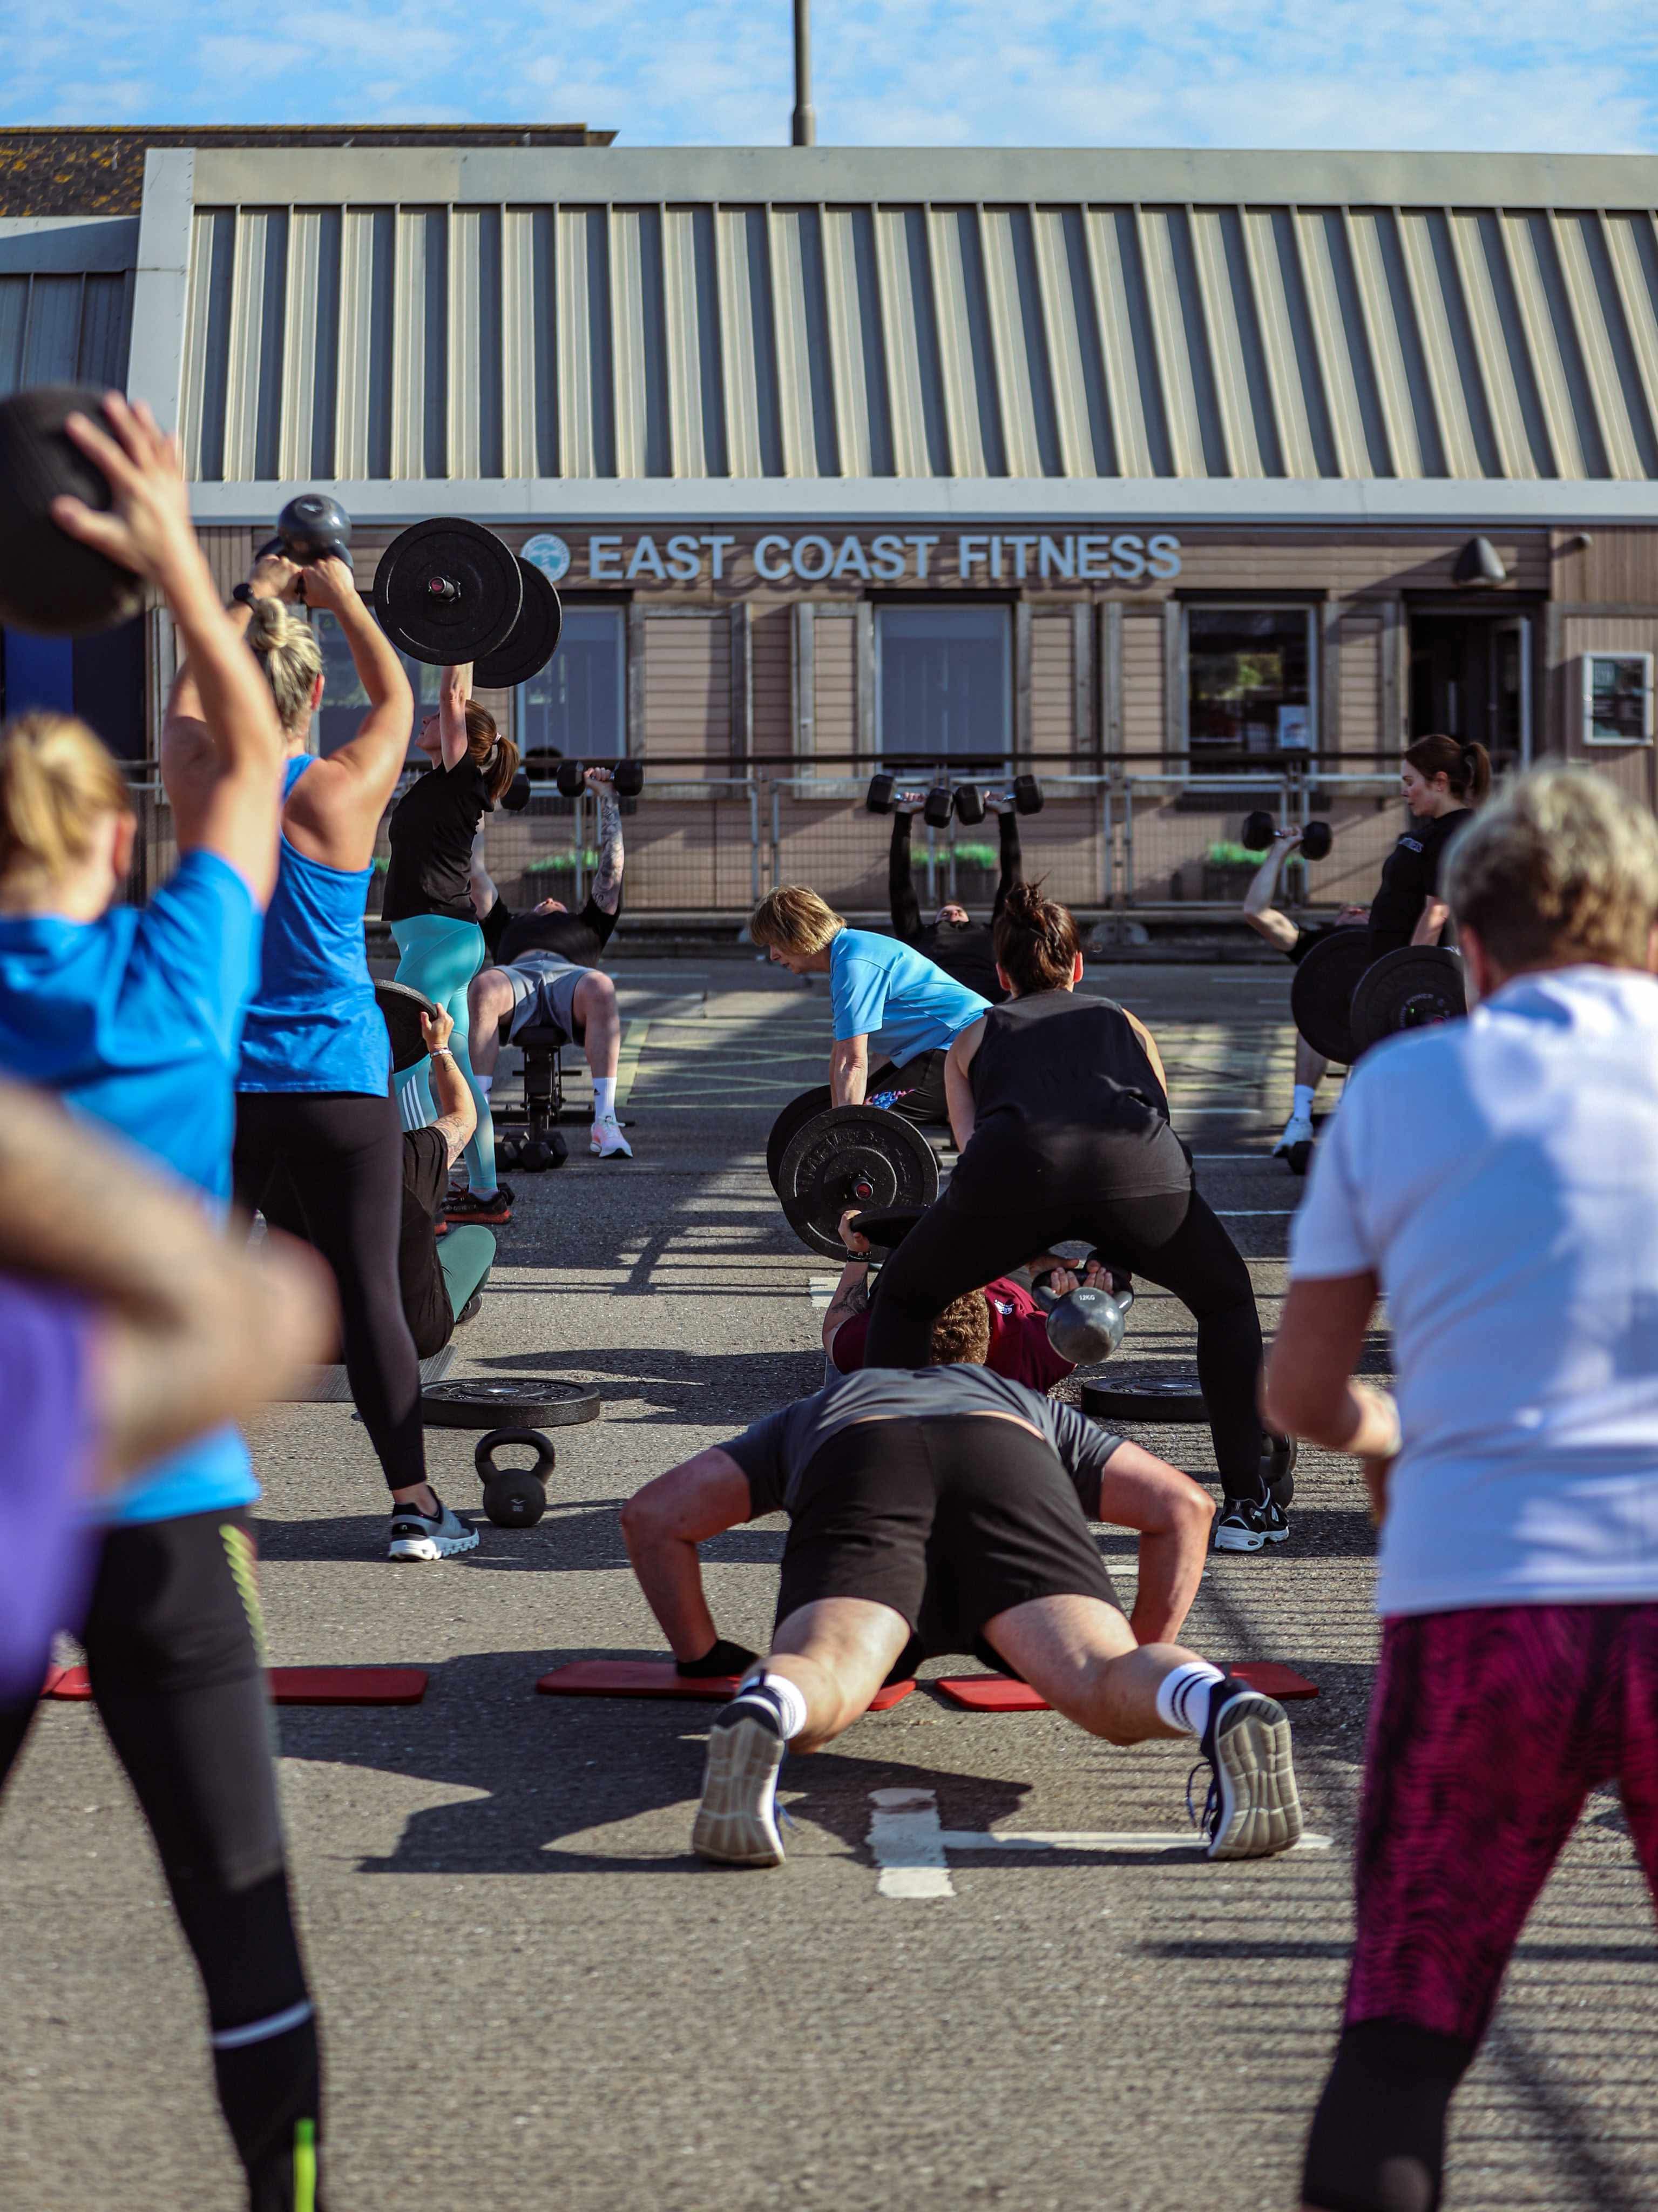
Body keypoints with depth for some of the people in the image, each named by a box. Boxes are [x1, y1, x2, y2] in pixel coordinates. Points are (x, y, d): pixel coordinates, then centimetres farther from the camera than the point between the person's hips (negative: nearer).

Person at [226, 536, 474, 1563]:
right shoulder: (346, 790, -7)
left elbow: (187, 698, 20)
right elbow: (397, 697, 13)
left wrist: (249, 599, 30)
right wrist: (342, 597, 24)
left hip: (222, 1083, 2)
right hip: (338, 1087, -2)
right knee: (369, 1292, 1)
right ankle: (415, 1505, 5)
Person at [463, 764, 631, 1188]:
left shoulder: (587, 926, 45)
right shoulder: (509, 927, 46)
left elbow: (612, 865, 44)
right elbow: (475, 873, 48)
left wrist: (607, 798, 48)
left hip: (569, 977, 0)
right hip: (517, 975, 0)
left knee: (600, 987, -40)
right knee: (483, 987, -39)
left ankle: (605, 1120, -45)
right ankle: (475, 1110, -48)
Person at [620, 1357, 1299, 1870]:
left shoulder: (809, 1415, 47)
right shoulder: (1038, 1412, 48)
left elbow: (652, 1514, 37)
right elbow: (1182, 1504, 33)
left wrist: (701, 1655, 44)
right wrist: (1145, 1649, 40)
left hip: (858, 1484, 0)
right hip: (1008, 1473, 1)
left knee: (818, 1690, -24)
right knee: (1108, 1694, -18)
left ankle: (761, 1708, -59)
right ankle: (1216, 1703, -51)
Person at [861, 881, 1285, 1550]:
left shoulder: (975, 1036, 36)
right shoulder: (1124, 1023, 40)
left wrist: (1035, 1261, 39)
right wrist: (1110, 1258, 51)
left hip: (1016, 1162, -1)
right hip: (1139, 1166, 1)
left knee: (901, 1299, 27)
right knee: (1226, 1300, 29)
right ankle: (1247, 1504, 24)